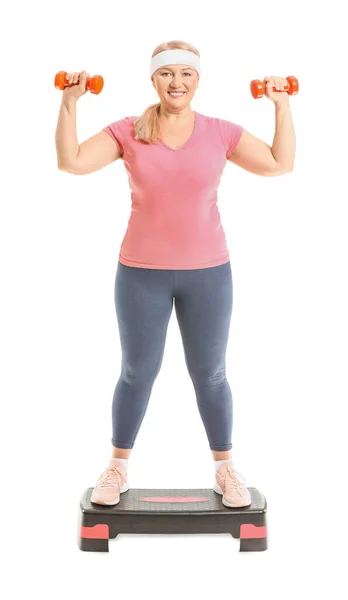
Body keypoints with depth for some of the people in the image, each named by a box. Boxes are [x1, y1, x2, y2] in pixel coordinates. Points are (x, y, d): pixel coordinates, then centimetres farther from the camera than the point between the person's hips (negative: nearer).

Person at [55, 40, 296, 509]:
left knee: (210, 375, 12)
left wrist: (282, 105, -5)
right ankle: (118, 469, 29)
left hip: (208, 272, 1)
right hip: (142, 272, 0)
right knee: (137, 373, 11)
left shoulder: (221, 133, -1)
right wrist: (70, 102, -15)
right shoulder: (128, 132, -2)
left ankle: (225, 469, 30)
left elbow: (281, 164, -1)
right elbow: (71, 161, -10)